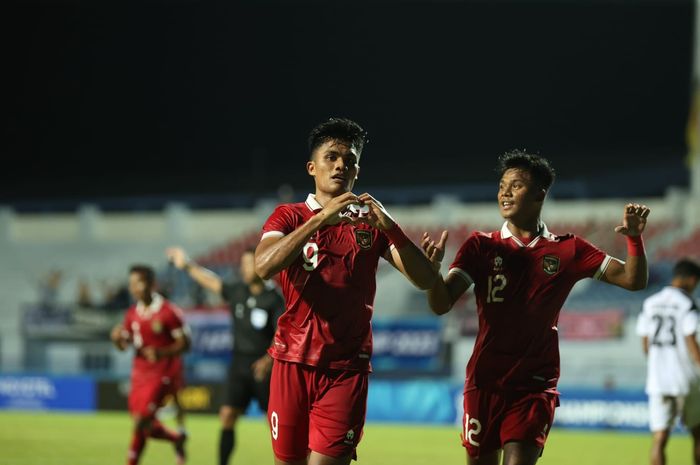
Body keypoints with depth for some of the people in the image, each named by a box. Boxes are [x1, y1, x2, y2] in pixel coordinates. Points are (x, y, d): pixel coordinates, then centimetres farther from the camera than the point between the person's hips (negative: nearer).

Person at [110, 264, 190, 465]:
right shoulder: (132, 314, 7)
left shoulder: (168, 312, -12)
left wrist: (162, 353, -25)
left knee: (142, 421, -16)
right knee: (144, 425, 11)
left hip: (162, 375, -7)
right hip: (140, 373, 7)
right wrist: (118, 338, -10)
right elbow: (124, 344, 14)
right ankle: (177, 439, 32)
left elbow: (184, 343, -10)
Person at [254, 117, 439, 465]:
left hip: (346, 368, 0)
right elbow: (263, 266, -16)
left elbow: (426, 280, -1)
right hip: (292, 362, 0)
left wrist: (389, 227, -15)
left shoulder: (370, 223, 9)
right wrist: (320, 218, -24)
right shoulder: (289, 216, 5)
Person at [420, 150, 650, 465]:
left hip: (535, 383, -1)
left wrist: (634, 238, -15)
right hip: (484, 380, 1)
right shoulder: (481, 246, 3)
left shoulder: (567, 250, 4)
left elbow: (633, 280, 4)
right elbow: (441, 304, -6)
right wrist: (432, 268, -28)